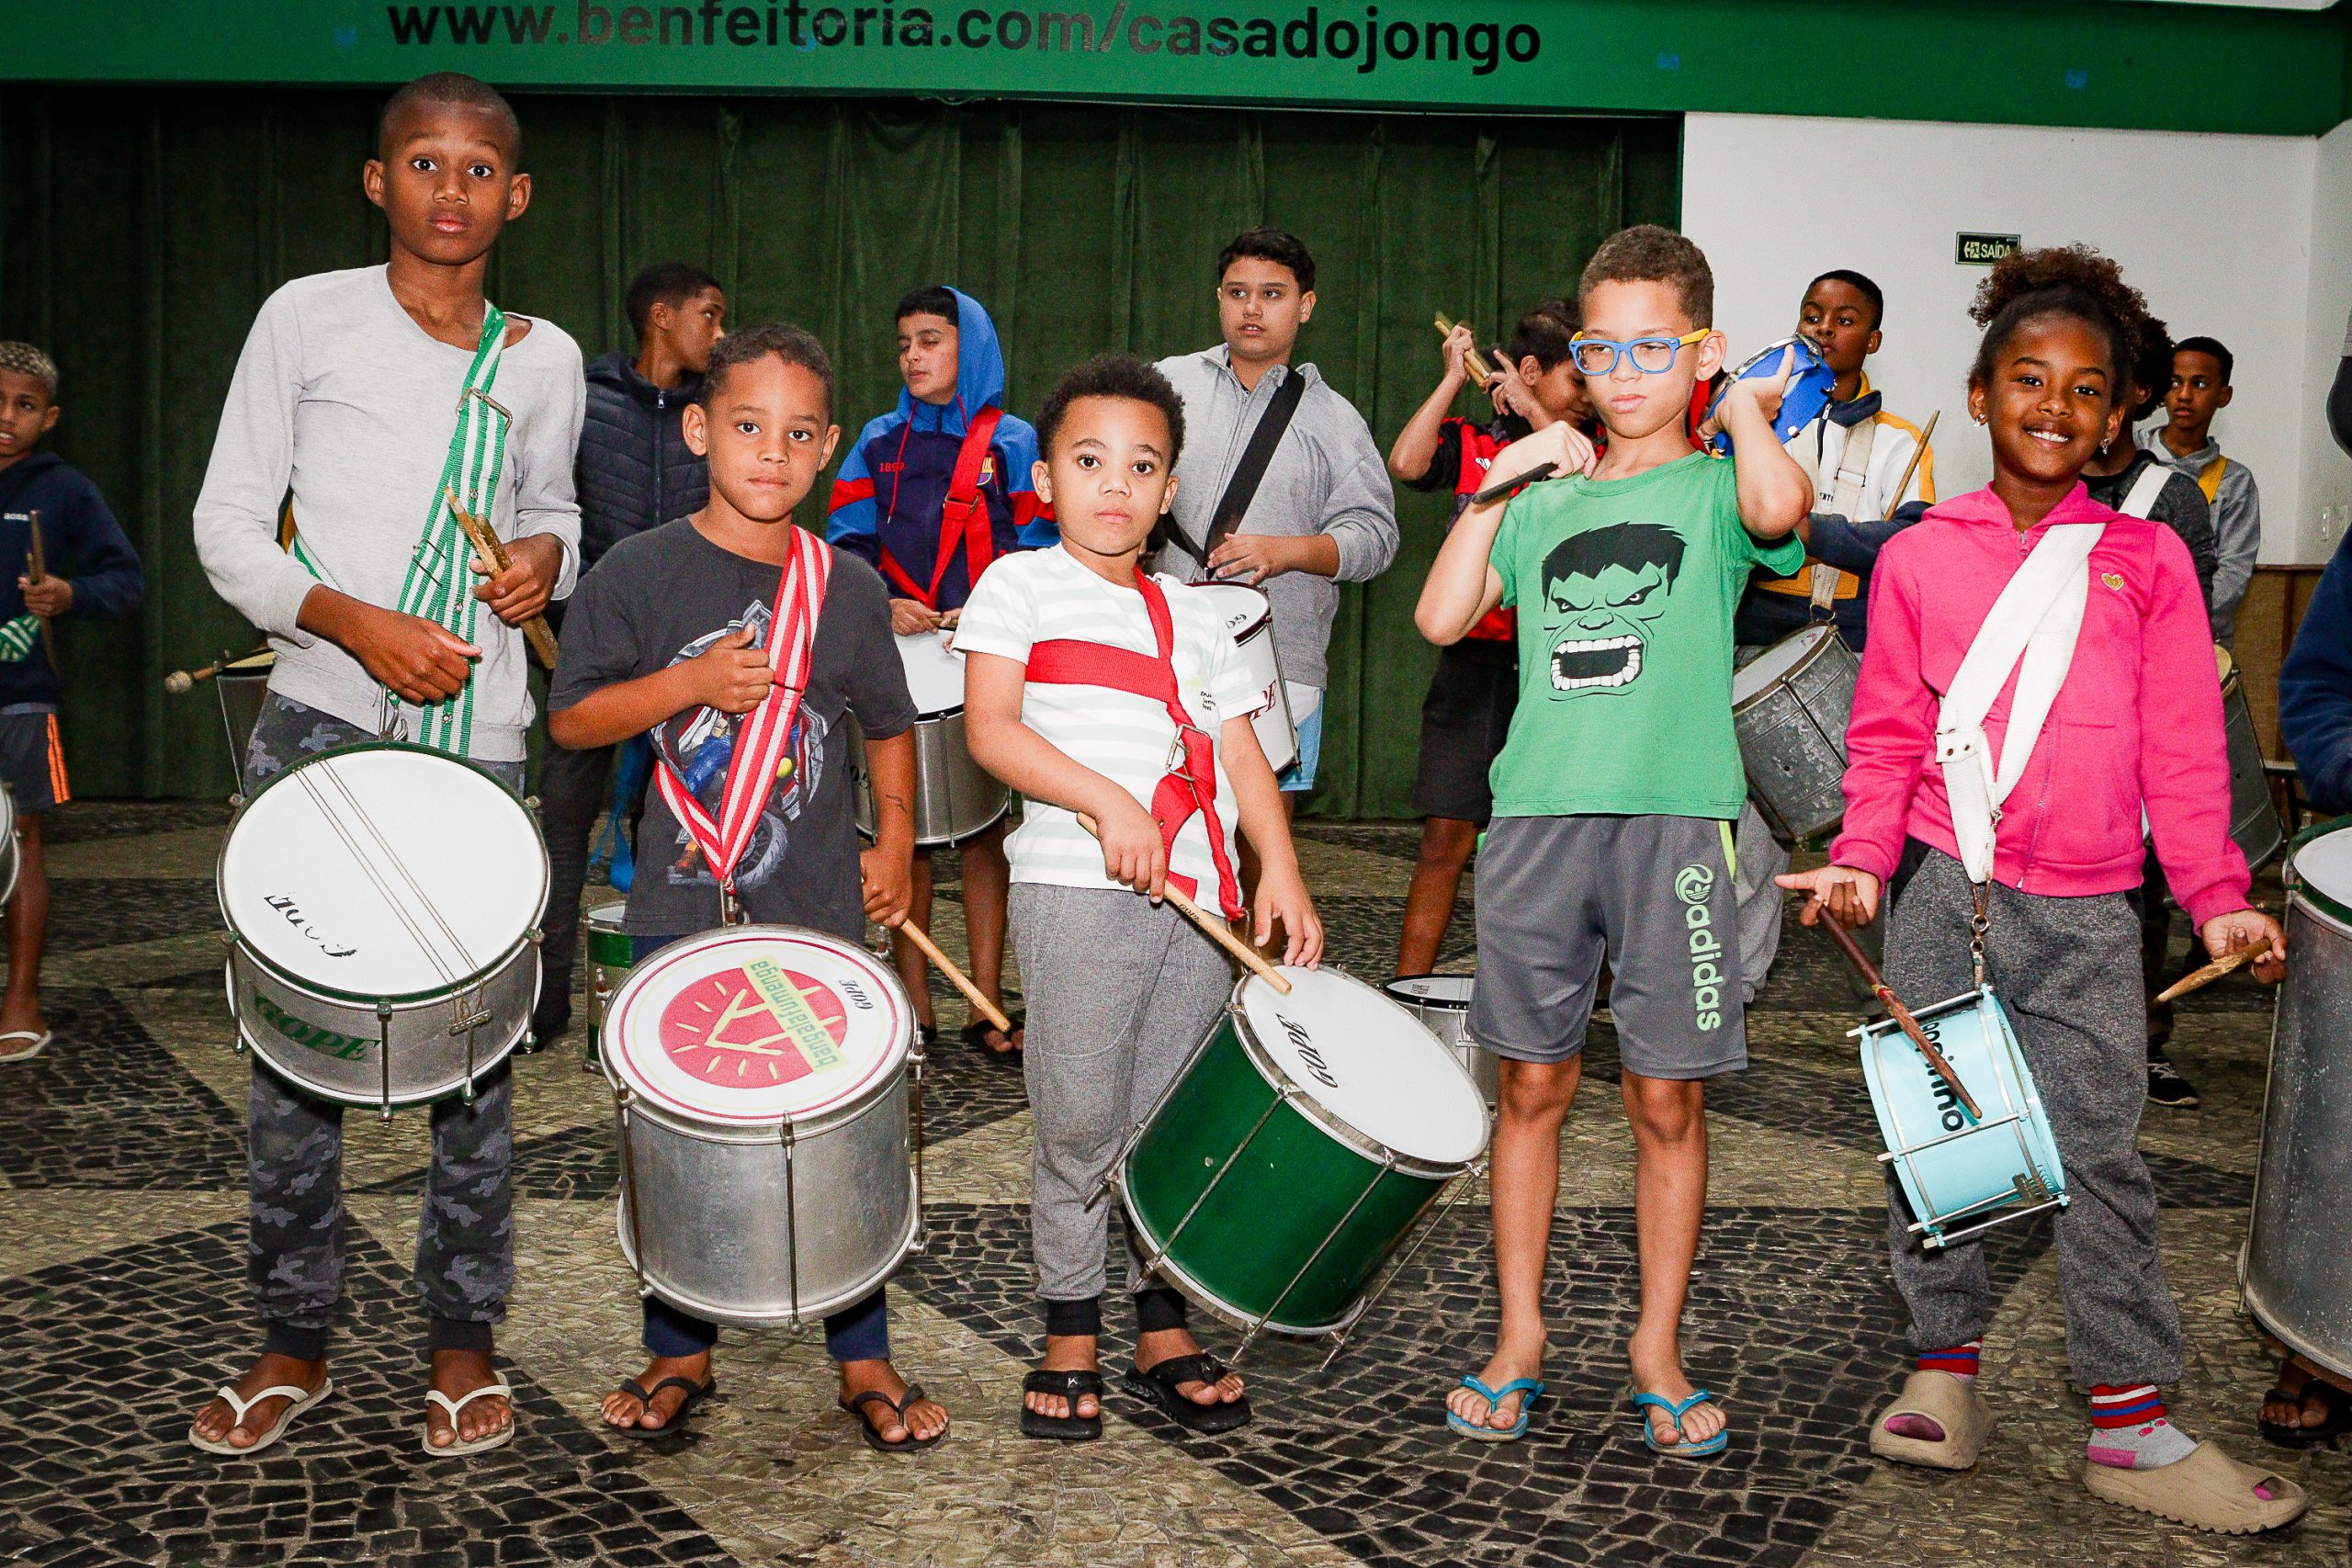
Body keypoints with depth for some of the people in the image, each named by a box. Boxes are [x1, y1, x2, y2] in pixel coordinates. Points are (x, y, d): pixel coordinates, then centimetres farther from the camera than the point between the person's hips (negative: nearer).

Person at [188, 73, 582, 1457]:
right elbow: (228, 526, 2)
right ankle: (296, 1343, 18)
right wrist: (360, 623, -14)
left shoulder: (545, 358, 10)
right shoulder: (309, 317, 3)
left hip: (481, 739, 1)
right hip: (323, 721, -1)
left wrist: (546, 558, 1)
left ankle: (465, 1341, 16)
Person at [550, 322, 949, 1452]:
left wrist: (893, 844, 6)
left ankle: (865, 1360, 21)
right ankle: (679, 1355, 27)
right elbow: (571, 719, -4)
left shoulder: (848, 588, 3)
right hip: (680, 908, -1)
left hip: (819, 911, 1)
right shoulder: (640, 572, -3)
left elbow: (888, 725, 15)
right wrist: (691, 682, -17)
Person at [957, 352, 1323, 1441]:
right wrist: (1108, 803, -17)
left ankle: (1166, 1335, 21)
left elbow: (1238, 753, 16)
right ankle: (1068, 1341, 15)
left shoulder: (1194, 615, 19)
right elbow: (990, 728, -7)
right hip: (1076, 891, -4)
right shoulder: (1019, 586, 5)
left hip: (1199, 900, 5)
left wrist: (1280, 871, 2)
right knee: (1080, 1125, 0)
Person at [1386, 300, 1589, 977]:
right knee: (1447, 836, -1)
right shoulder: (1472, 441, 8)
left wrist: (1536, 415, -6)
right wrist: (1454, 379, -2)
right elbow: (1405, 464, -11)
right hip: (1478, 661, -1)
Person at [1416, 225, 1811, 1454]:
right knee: (1533, 1085, 9)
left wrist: (1745, 412, -5)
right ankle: (1520, 1339, 21)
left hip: (1672, 815, -3)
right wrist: (1499, 483, 3)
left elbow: (1782, 508, -21)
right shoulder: (1546, 500, 15)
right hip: (1538, 814, 3)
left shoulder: (1714, 487, 4)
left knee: (1667, 1099, 5)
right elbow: (1442, 617, 5)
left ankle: (1658, 1348, 20)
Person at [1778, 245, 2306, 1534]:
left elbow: (2180, 747, 6)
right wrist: (1864, 858, -6)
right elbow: (1887, 735, 6)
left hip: (2082, 911, 0)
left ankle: (2133, 1426, 11)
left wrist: (2217, 895, 1)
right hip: (1939, 895, 0)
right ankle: (1945, 1372, 23)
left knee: (2098, 1156, 1)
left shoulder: (2147, 561, 6)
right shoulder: (1919, 557, 5)